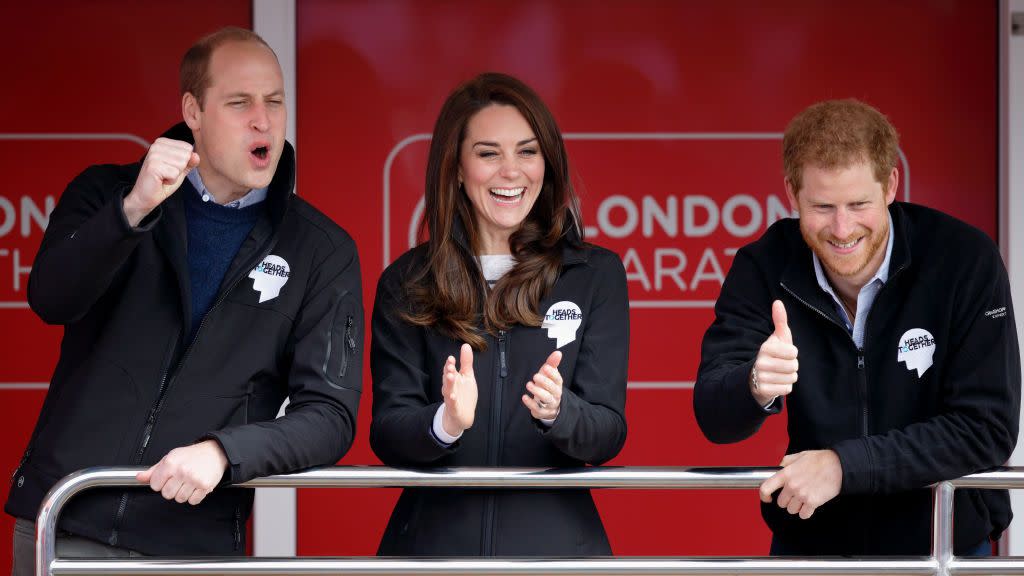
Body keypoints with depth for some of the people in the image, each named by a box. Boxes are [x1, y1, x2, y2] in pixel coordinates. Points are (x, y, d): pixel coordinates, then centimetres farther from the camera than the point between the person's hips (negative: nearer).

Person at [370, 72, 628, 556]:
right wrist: (445, 423, -24)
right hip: (434, 537, 0)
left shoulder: (596, 275, 3)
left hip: (553, 536, 0)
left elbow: (608, 433, -2)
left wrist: (556, 410, -23)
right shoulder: (406, 283, 2)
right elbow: (385, 434, -4)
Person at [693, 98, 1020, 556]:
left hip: (942, 545, -3)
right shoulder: (764, 266, -5)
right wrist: (756, 386, -32)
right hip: (807, 544, 3)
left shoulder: (965, 260, -12)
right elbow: (714, 416, -10)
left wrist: (843, 464, -23)